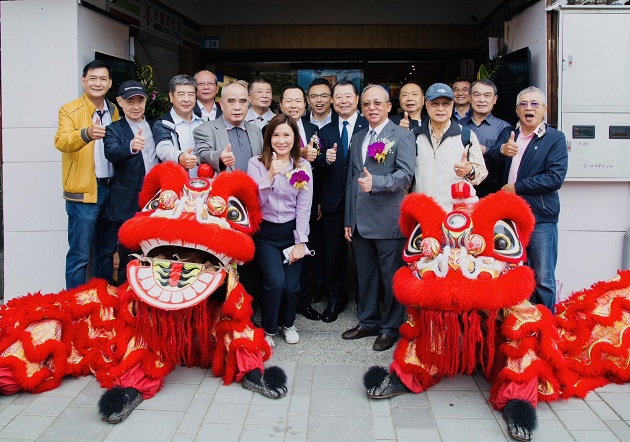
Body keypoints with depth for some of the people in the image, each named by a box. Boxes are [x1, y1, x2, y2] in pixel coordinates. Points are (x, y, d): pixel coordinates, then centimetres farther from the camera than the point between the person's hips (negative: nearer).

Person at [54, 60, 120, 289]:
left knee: (106, 250, 15)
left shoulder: (114, 111, 12)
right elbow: (61, 141, -22)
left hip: (110, 189, 6)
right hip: (83, 191, -5)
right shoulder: (69, 110, -4)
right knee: (79, 253, -3)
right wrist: (86, 134, -43)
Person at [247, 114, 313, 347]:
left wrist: (300, 242, -7)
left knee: (291, 284, -4)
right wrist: (271, 175, -25)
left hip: (292, 231, 2)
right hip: (265, 233, -2)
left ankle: (288, 324, 27)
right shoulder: (256, 164, -5)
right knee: (275, 282, -15)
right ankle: (268, 330, 11)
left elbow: (304, 207, -2)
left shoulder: (303, 166, 1)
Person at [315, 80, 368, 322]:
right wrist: (326, 159, -16)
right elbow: (318, 165, 4)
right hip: (333, 201, 3)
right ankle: (335, 300, 27)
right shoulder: (325, 131, 11)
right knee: (332, 254, 10)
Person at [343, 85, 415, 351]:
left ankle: (391, 328, 18)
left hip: (389, 221, -6)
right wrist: (348, 220, 13)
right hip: (360, 222, 6)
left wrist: (376, 182, -31)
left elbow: (406, 174, -15)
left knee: (392, 277, 4)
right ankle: (368, 322, 30)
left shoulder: (402, 136, -3)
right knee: (365, 275, 15)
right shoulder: (357, 139, 17)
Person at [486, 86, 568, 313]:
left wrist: (516, 187, -13)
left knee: (543, 279, 1)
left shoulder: (555, 138, 0)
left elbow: (555, 177, -12)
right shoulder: (507, 134, 13)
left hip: (540, 218, -4)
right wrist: (502, 150, -24)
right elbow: (490, 162, -3)